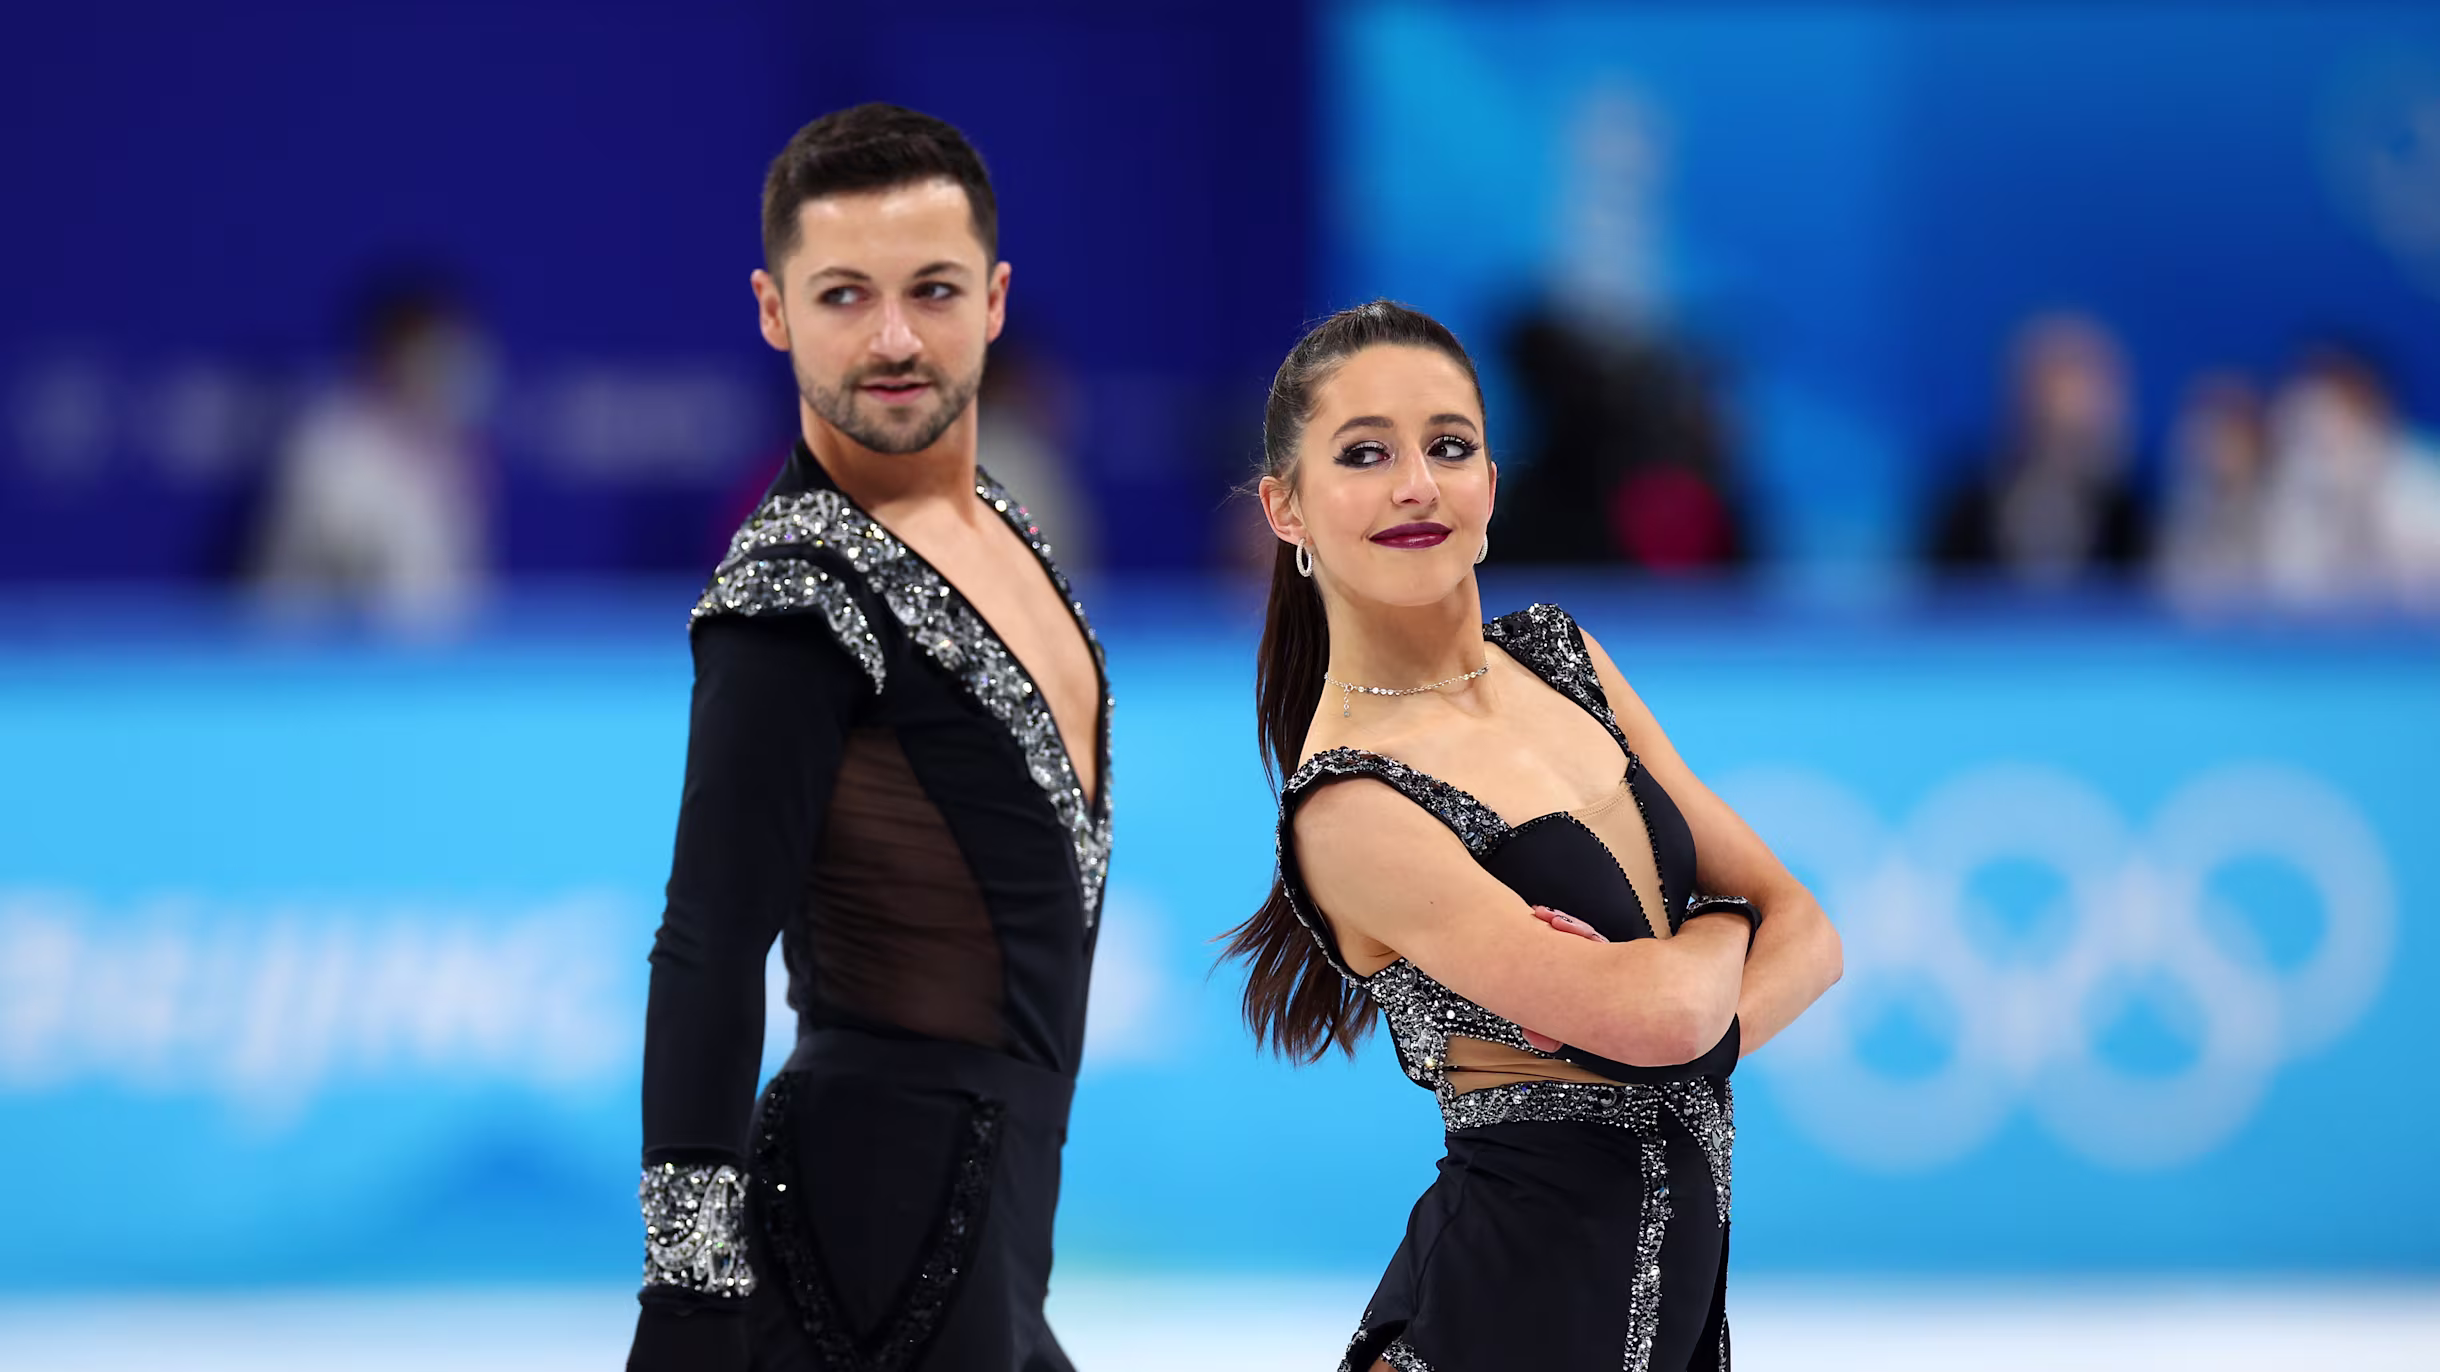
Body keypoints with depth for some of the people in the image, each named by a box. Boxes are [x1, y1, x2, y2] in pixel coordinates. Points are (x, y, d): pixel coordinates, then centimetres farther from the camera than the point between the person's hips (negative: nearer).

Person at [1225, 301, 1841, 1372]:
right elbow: (1653, 1012, -24)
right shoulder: (1349, 808, -16)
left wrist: (1702, 1022, -15)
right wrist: (1719, 932, -3)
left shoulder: (1558, 660, 8)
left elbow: (1802, 931, 5)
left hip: (1669, 1282, 7)